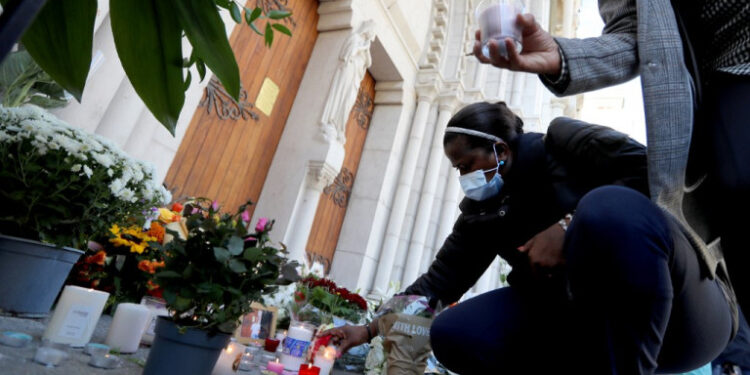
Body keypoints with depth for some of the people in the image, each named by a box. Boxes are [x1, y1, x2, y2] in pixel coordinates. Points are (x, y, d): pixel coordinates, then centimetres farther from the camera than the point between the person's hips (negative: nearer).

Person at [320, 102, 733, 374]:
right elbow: (438, 282, 5)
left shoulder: (560, 140, -5)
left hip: (679, 308, -5)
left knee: (607, 209, -37)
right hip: (586, 317, 6)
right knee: (453, 334, -15)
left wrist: (569, 225, -25)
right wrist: (370, 329, 0)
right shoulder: (481, 213, 7)